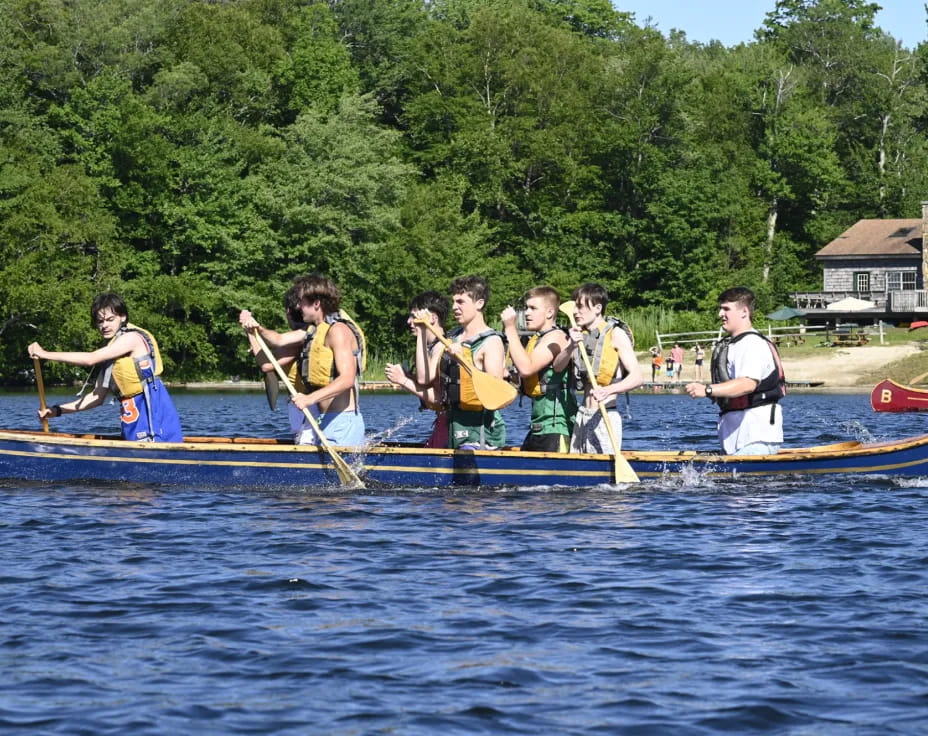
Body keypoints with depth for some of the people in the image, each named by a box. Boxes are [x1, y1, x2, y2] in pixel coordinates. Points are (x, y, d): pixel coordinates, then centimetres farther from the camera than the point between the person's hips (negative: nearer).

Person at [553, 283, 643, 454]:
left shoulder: (616, 334, -7)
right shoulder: (578, 335, 14)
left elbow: (637, 377, -16)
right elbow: (557, 367, -1)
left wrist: (608, 390, -33)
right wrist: (571, 347, -20)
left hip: (605, 417, -7)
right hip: (582, 416, 7)